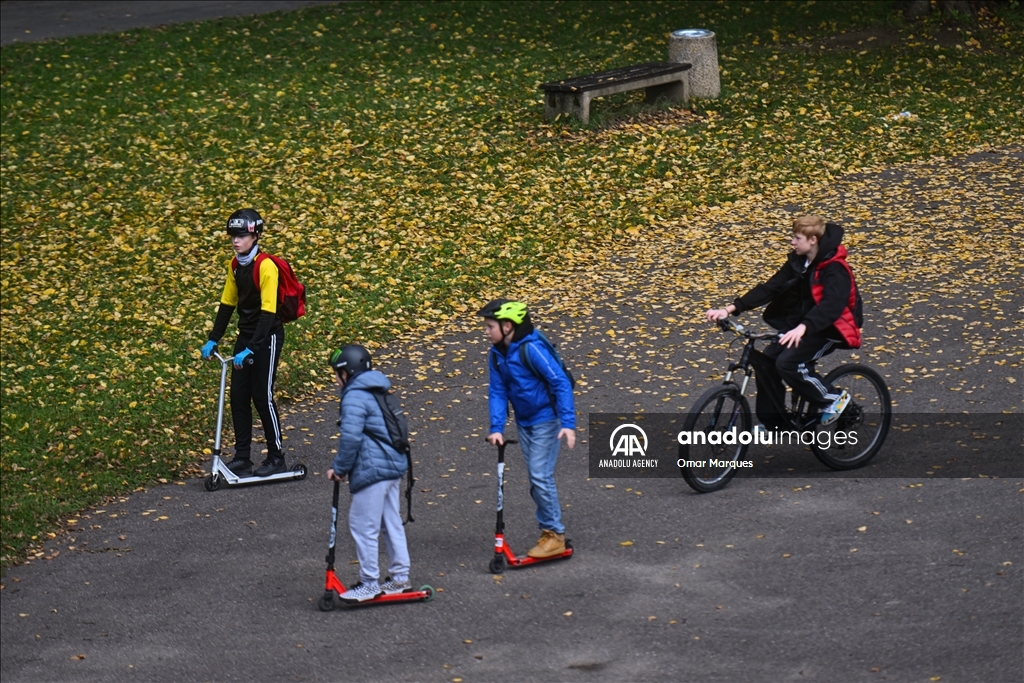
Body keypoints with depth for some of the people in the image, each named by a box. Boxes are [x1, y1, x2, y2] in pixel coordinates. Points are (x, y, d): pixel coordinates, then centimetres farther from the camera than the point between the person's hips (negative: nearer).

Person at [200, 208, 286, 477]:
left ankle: (276, 458, 8)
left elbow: (268, 312, -25)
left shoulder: (265, 267, -21)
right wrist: (213, 340, 5)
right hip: (246, 334, 7)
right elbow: (227, 304, 11)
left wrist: (251, 349, -30)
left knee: (262, 396, -4)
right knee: (238, 396, 5)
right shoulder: (234, 265, 3)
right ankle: (242, 458, 12)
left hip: (267, 336, -7)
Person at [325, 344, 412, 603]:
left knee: (363, 526, -1)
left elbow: (351, 437, -22)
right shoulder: (379, 391, 16)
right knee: (391, 522, 16)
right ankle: (400, 577, 23)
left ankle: (369, 584, 5)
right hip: (394, 465, 10)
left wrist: (340, 468, -8)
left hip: (372, 471, -10)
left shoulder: (354, 397, -14)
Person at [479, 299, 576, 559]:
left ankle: (555, 535, -2)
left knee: (541, 476, -11)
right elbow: (498, 391, 2)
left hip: (546, 419, -8)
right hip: (524, 422, 8)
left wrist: (568, 423, -29)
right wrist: (496, 428, -11)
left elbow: (561, 383, -24)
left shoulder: (531, 349, -23)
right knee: (535, 478, 11)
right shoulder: (496, 354, -1)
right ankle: (549, 530, 20)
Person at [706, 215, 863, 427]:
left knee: (788, 363, -25)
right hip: (802, 325, 8)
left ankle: (833, 398, -6)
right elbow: (770, 288, -2)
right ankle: (771, 422, 7)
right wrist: (731, 309, -12)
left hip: (831, 328, -8)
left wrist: (802, 328, -55)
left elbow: (831, 306, -38)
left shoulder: (835, 269, -22)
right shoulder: (798, 261, 1)